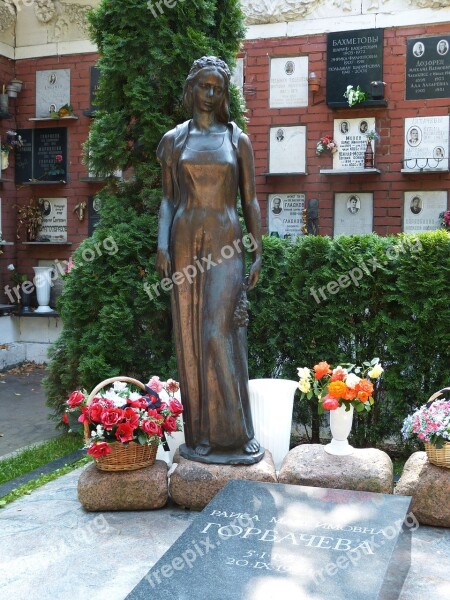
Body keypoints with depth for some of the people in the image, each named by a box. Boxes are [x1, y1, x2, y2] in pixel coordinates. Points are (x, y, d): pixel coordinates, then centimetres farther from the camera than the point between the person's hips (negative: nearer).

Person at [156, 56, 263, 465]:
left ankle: (232, 434, 1)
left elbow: (250, 201, 6)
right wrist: (162, 244, -7)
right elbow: (168, 199, 8)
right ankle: (199, 433, 11)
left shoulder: (237, 140, 7)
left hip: (225, 244, -2)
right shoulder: (174, 139, 11)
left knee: (219, 334, -10)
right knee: (191, 336, 2)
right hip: (186, 242, 2)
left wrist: (258, 254, 0)